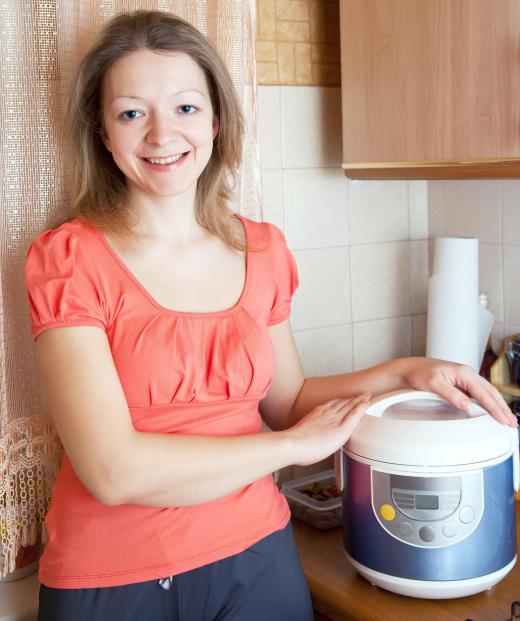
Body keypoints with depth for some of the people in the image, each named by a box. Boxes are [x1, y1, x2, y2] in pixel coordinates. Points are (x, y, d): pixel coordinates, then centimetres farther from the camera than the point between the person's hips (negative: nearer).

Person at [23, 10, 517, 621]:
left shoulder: (262, 250, -1)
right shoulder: (67, 257, -13)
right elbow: (113, 470, -21)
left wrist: (403, 373, -4)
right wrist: (296, 444, -13)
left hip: (257, 556, 3)